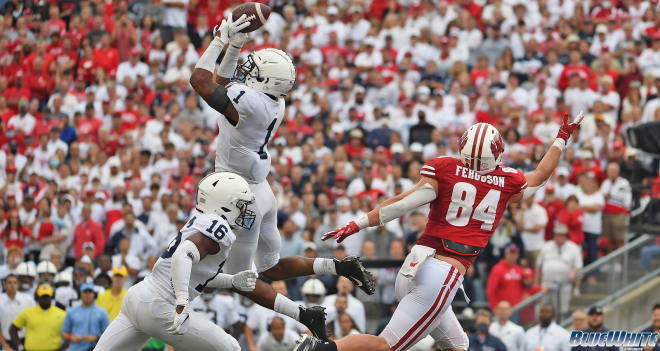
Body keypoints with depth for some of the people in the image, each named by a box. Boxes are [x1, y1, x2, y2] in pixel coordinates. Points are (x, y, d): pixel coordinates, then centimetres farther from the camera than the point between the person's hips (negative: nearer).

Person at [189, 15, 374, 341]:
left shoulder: (246, 102, -25)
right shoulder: (274, 105, 1)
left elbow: (200, 80, -16)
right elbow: (222, 82, 16)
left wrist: (222, 40, -11)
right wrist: (234, 45, 7)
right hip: (261, 191, 9)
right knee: (272, 269, 22)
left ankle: (304, 315, -3)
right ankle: (341, 267, 9)